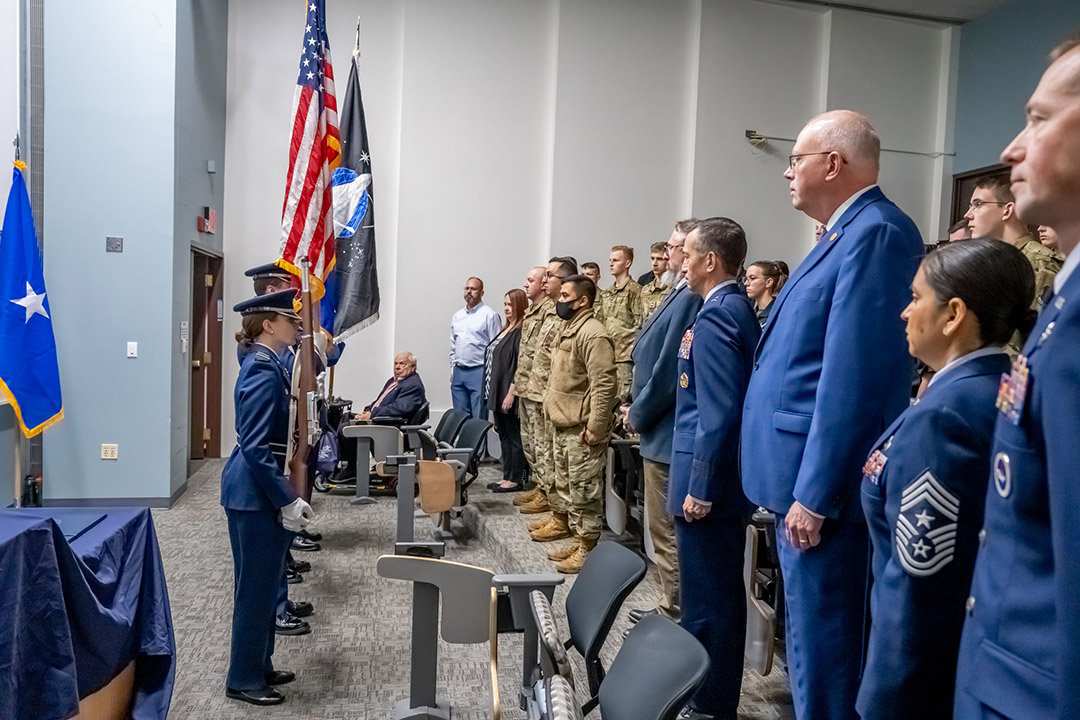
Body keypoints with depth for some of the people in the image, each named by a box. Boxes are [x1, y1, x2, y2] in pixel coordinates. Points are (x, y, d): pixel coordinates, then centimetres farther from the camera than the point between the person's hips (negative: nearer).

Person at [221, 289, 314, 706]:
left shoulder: (268, 365, 9)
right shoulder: (263, 372, -20)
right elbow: (255, 448, -24)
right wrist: (287, 500, -22)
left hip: (261, 492, 10)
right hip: (256, 495, -10)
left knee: (265, 582, 18)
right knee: (256, 586, 3)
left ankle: (259, 667, 33)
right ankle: (244, 680, 19)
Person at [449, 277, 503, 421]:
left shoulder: (489, 315, -4)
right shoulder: (457, 316, 16)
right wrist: (452, 369, 15)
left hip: (478, 372, -6)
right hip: (458, 372, 6)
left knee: (479, 418, -5)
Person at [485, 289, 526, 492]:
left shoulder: (521, 332, -14)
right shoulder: (505, 329, 15)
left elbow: (520, 366, -19)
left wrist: (511, 392, -21)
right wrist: (491, 392, 15)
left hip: (509, 394, -9)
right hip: (497, 393, 9)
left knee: (514, 437, 0)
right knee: (504, 435, 14)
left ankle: (516, 479, 9)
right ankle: (507, 477, 22)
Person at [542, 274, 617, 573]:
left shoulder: (592, 334, -17)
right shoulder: (568, 329, 15)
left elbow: (604, 384, -23)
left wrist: (596, 428, -23)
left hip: (581, 429, -10)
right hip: (561, 425, 10)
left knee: (584, 490, -1)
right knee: (566, 486, 18)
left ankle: (587, 547, 9)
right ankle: (565, 524, 30)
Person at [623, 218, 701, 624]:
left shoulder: (689, 298, -21)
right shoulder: (684, 293, 10)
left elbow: (667, 369, -22)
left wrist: (638, 415, -9)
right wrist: (638, 410, 13)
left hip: (666, 433, -10)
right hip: (666, 428, 10)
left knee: (667, 530, 3)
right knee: (668, 529, 19)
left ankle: (673, 612, 17)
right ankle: (672, 606, 32)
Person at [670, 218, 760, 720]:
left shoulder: (714, 318, -18)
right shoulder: (739, 310, 11)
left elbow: (719, 414, -24)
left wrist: (699, 488, -19)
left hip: (708, 482, -10)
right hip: (725, 479, 10)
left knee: (708, 599, 3)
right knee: (718, 591, 20)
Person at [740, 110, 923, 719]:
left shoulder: (876, 232, -16)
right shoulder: (847, 234, 15)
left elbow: (853, 376, -22)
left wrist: (814, 494, -21)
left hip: (822, 483, -10)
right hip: (806, 475, 10)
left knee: (821, 641, 3)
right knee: (811, 633, 21)